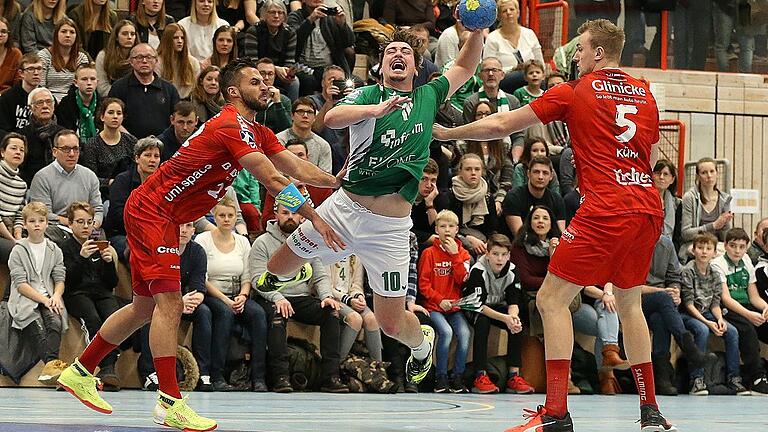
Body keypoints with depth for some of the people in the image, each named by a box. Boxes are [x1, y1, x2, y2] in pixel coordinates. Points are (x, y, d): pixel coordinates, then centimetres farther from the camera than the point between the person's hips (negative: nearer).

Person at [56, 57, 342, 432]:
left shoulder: (258, 133, 11)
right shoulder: (232, 127, -20)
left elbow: (297, 168, 11)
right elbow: (272, 180, -25)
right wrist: (313, 217, -25)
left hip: (163, 218, 11)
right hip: (151, 210, -11)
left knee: (145, 308, 16)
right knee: (170, 304, -16)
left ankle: (80, 372, 27)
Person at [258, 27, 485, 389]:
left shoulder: (428, 97, 8)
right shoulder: (369, 95, -2)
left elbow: (464, 68, 20)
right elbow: (331, 118, -21)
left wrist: (477, 30, 3)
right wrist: (375, 109, -36)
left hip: (390, 227, 0)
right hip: (345, 207, 0)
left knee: (392, 324, 0)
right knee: (279, 268, 11)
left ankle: (422, 342, 36)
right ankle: (272, 278, 51)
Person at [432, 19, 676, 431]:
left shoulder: (575, 92, 0)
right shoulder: (644, 94, 15)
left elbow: (501, 125, 3)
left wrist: (447, 133, 15)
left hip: (605, 210, -7)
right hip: (648, 208, 7)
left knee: (551, 300, -3)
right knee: (629, 302, 21)